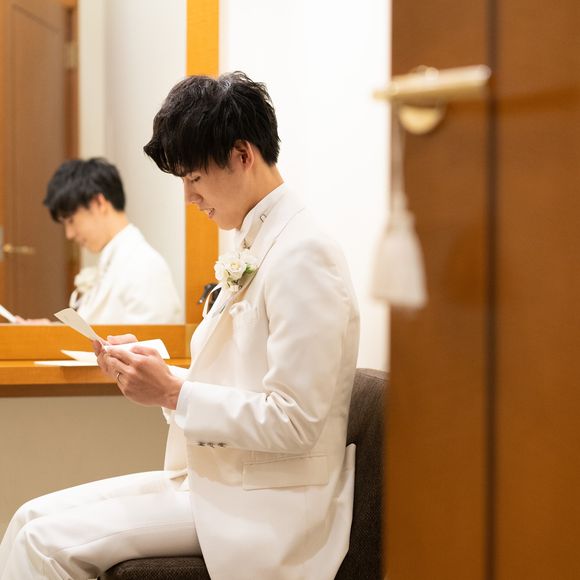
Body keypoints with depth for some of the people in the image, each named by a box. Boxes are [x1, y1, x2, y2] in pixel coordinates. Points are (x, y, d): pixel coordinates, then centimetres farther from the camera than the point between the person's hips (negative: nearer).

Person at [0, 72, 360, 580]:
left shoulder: (302, 256, -18)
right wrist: (154, 372, 3)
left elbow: (294, 421, -22)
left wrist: (173, 393, -18)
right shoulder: (255, 246, 12)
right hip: (212, 477, 9)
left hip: (261, 507, -9)